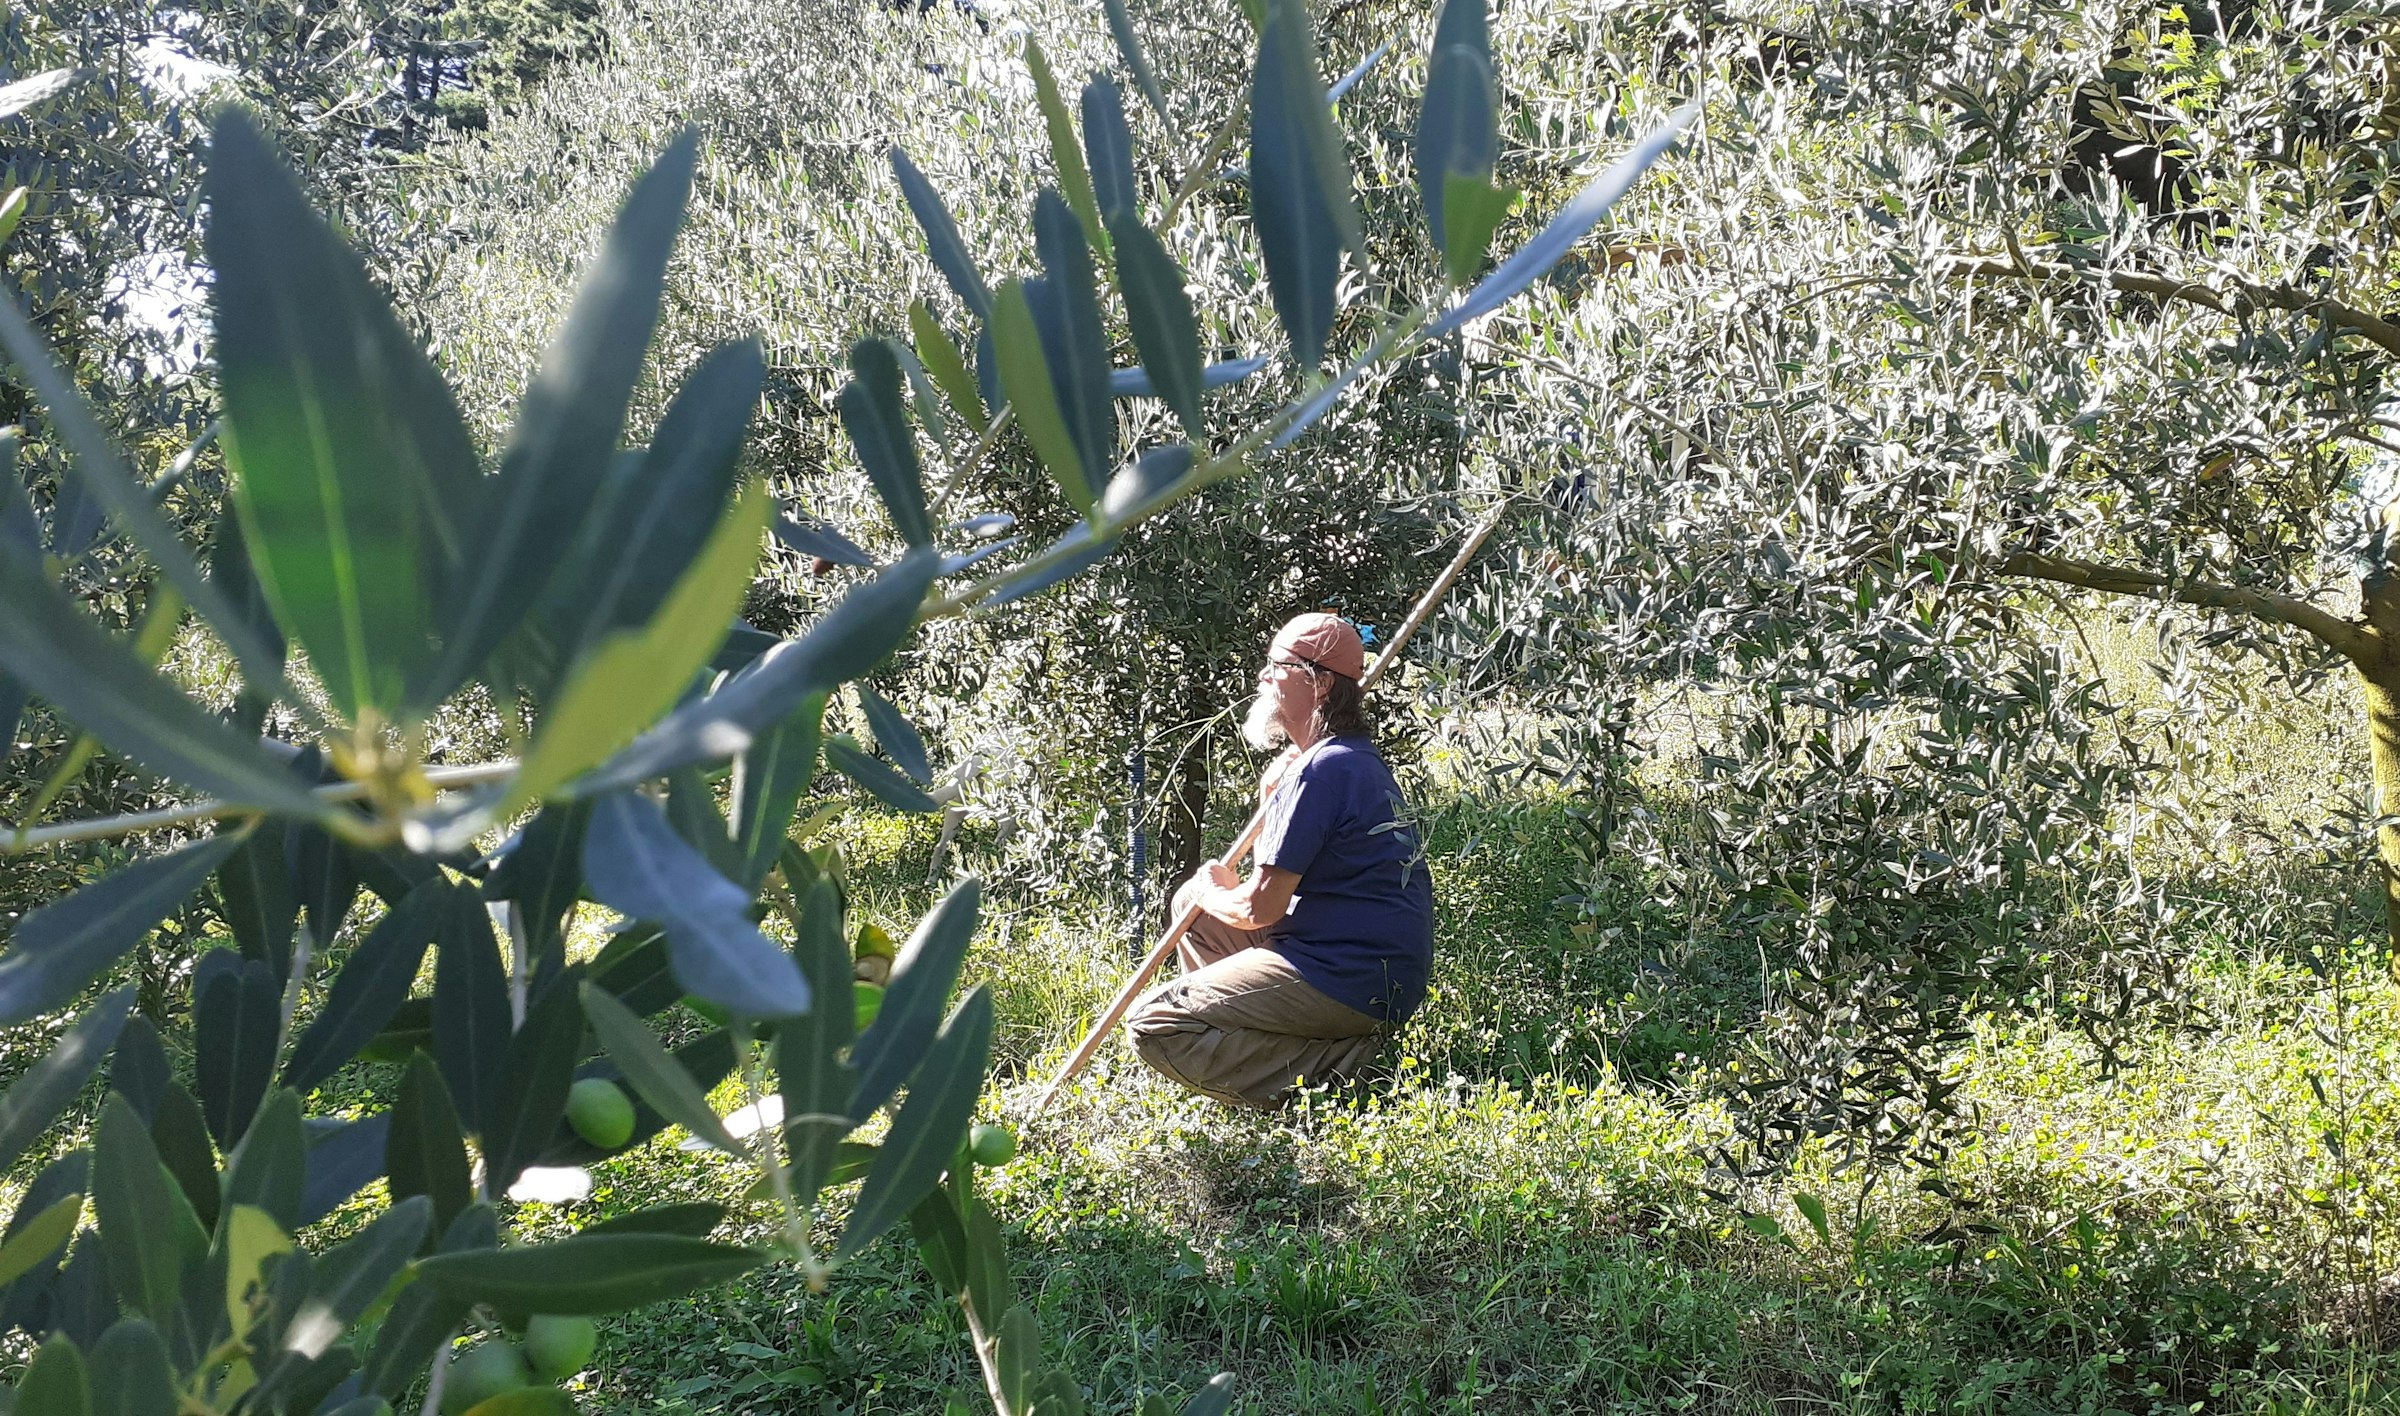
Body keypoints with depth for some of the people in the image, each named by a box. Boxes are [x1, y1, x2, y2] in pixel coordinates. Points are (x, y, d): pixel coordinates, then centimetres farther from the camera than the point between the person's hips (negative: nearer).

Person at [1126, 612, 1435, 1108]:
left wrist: (1210, 893, 4)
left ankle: (1333, 1065, -14)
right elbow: (1280, 884, 22)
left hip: (1351, 986, -11)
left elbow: (1260, 908, -17)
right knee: (1191, 905, 24)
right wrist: (1272, 797, 9)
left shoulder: (1323, 770, -17)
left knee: (1151, 1025, -12)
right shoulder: (1359, 760, 16)